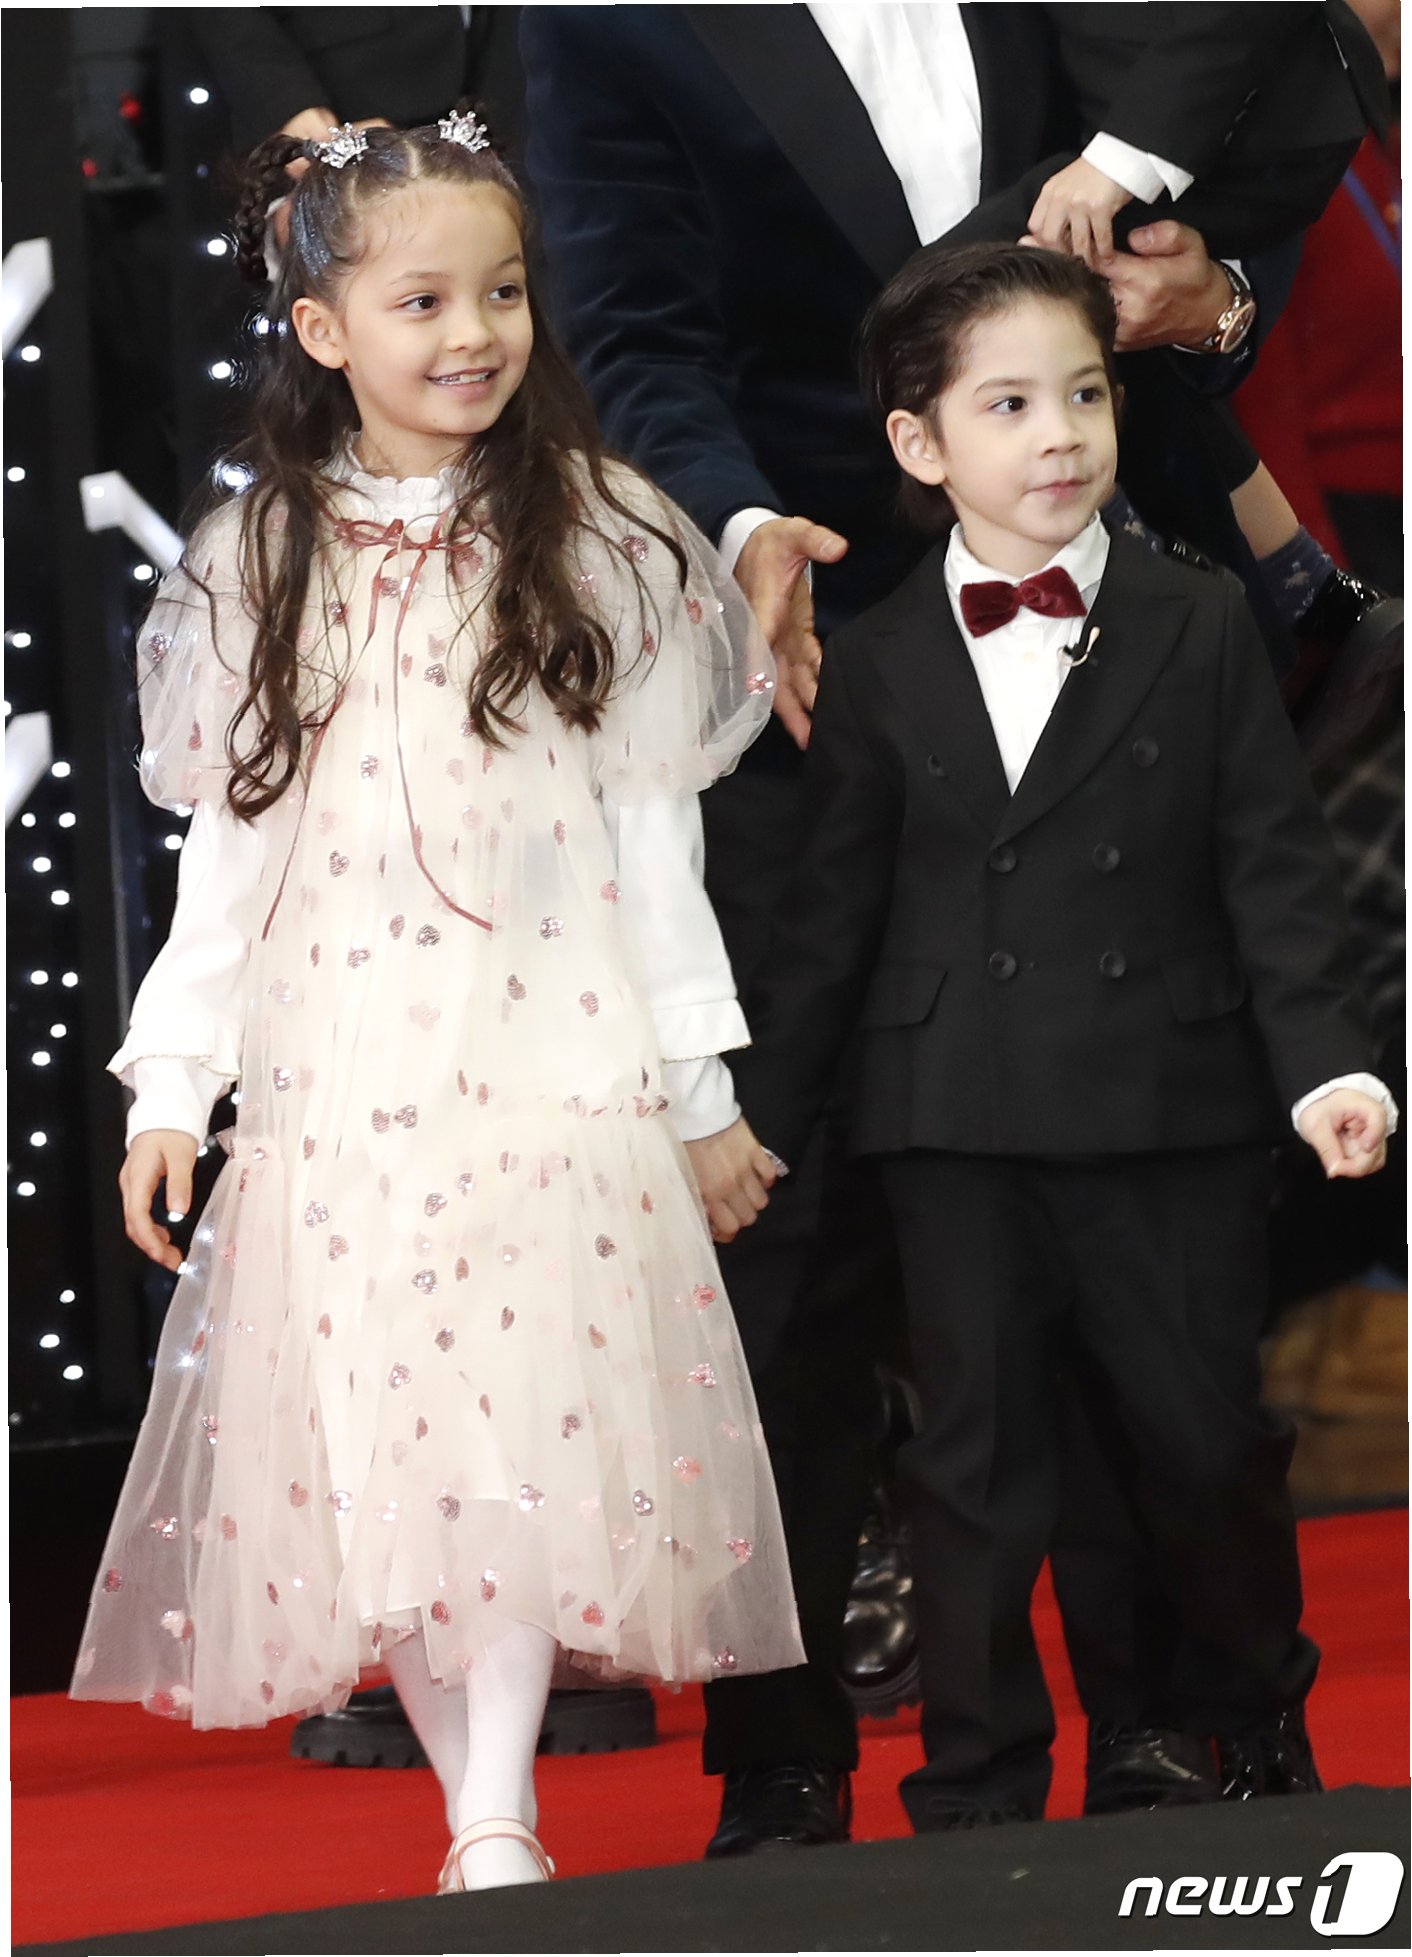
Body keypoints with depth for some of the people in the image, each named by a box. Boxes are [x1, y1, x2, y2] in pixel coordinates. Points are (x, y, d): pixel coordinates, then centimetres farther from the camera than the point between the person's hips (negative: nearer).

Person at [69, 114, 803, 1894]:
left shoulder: (598, 542, 2)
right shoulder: (258, 568, 6)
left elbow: (650, 831, 5)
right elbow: (227, 844, 10)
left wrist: (699, 1085, 5)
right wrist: (166, 1088, 6)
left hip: (547, 1074, -2)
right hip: (334, 1078, 2)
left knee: (524, 1438, -10)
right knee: (367, 1459, 1)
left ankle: (501, 1821, -8)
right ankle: (472, 1805, 9)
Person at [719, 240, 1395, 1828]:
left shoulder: (1200, 633, 1)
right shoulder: (877, 668, 4)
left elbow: (1275, 867, 0)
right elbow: (831, 913, 10)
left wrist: (1326, 1061, -11)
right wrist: (756, 1113, 10)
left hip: (1169, 1117, -1)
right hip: (957, 1133, 1)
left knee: (1205, 1439, 6)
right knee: (976, 1460, 5)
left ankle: (1258, 1728, 29)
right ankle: (976, 1789, 14)